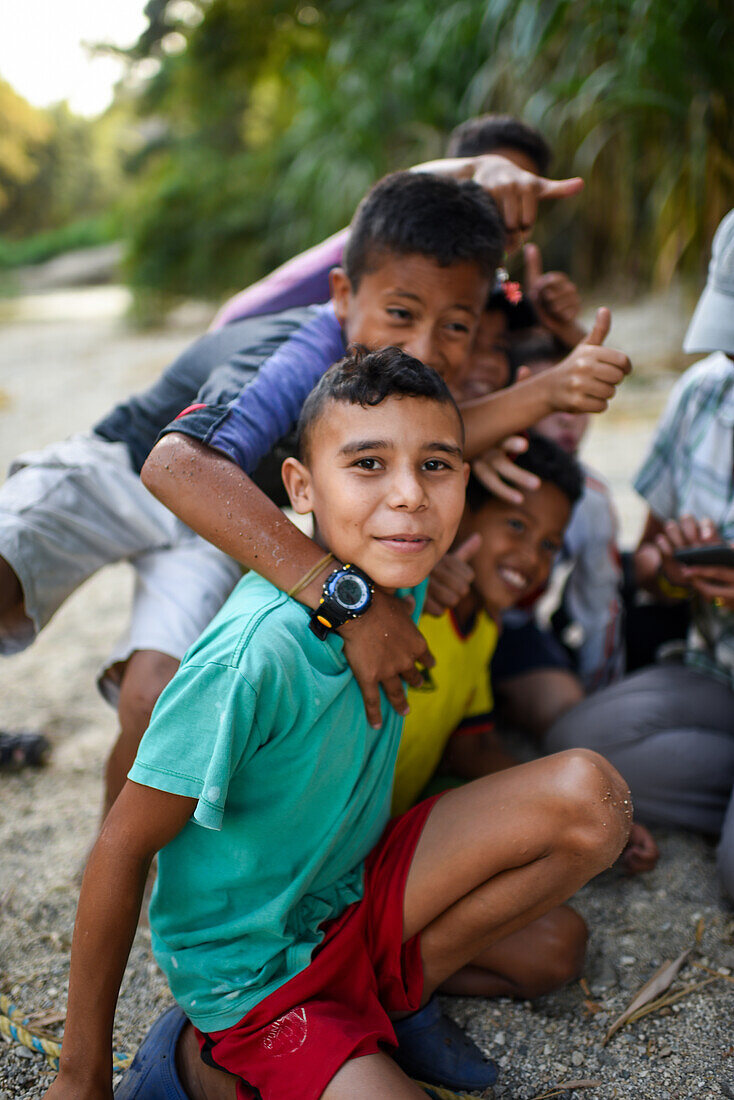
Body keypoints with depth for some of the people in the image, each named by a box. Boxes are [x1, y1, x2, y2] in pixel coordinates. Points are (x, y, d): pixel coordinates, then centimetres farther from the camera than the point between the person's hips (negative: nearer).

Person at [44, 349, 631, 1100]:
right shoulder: (256, 651, -31)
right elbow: (124, 847, -21)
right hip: (249, 973, -6)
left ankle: (394, 995, 4)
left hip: (357, 903, 7)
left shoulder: (396, 580, -10)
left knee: (587, 795, -12)